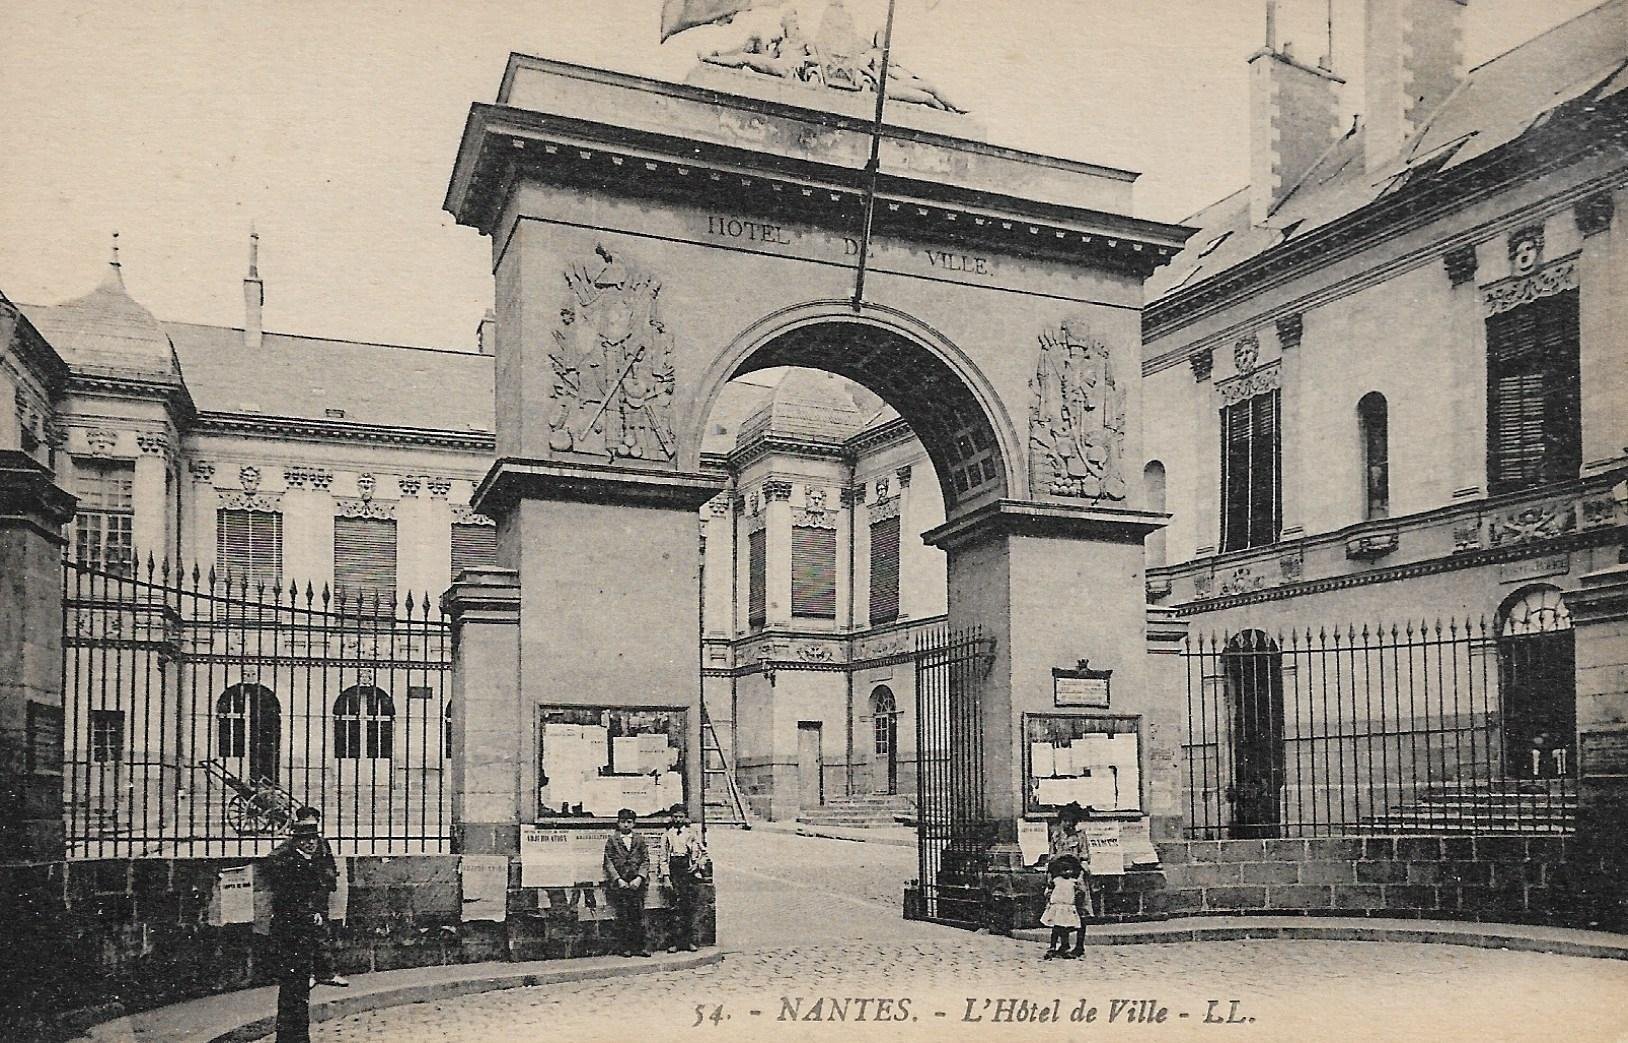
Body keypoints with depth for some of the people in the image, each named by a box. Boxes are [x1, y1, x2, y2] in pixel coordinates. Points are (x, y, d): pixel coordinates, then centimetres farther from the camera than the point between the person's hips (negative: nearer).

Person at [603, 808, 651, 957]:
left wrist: (639, 878, -8)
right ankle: (624, 947, 7)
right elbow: (608, 862, 1)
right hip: (619, 883, -1)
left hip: (637, 882, 1)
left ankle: (640, 946, 5)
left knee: (638, 914, -1)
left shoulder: (639, 840, 11)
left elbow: (645, 860, 6)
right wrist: (618, 880, -10)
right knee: (622, 916, -1)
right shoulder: (612, 840, 6)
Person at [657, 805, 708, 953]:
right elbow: (662, 857, 7)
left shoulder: (693, 832, 12)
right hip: (674, 870, -1)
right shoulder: (667, 835, 12)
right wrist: (665, 877, -3)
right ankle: (676, 941, -8)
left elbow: (703, 853, 14)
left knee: (690, 906, -3)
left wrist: (697, 864, -5)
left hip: (690, 870, 1)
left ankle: (690, 941, 3)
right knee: (678, 906, -10)